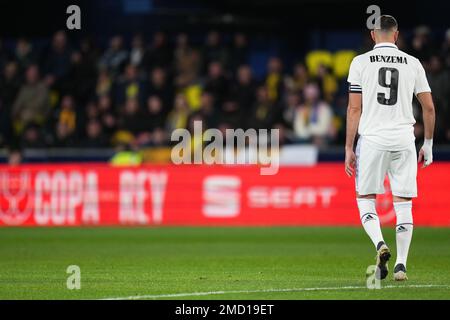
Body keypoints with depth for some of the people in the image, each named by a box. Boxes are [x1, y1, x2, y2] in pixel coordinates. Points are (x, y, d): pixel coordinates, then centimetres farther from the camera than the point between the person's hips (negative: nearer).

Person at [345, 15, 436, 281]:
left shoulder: (361, 63, 0)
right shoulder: (413, 64, 6)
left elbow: (354, 109, -3)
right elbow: (429, 107, 7)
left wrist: (349, 149, 2)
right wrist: (428, 144, 18)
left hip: (372, 139, -2)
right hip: (404, 140, 2)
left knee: (366, 199, 8)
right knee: (403, 204, 7)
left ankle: (380, 245, -16)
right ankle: (401, 264, 4)